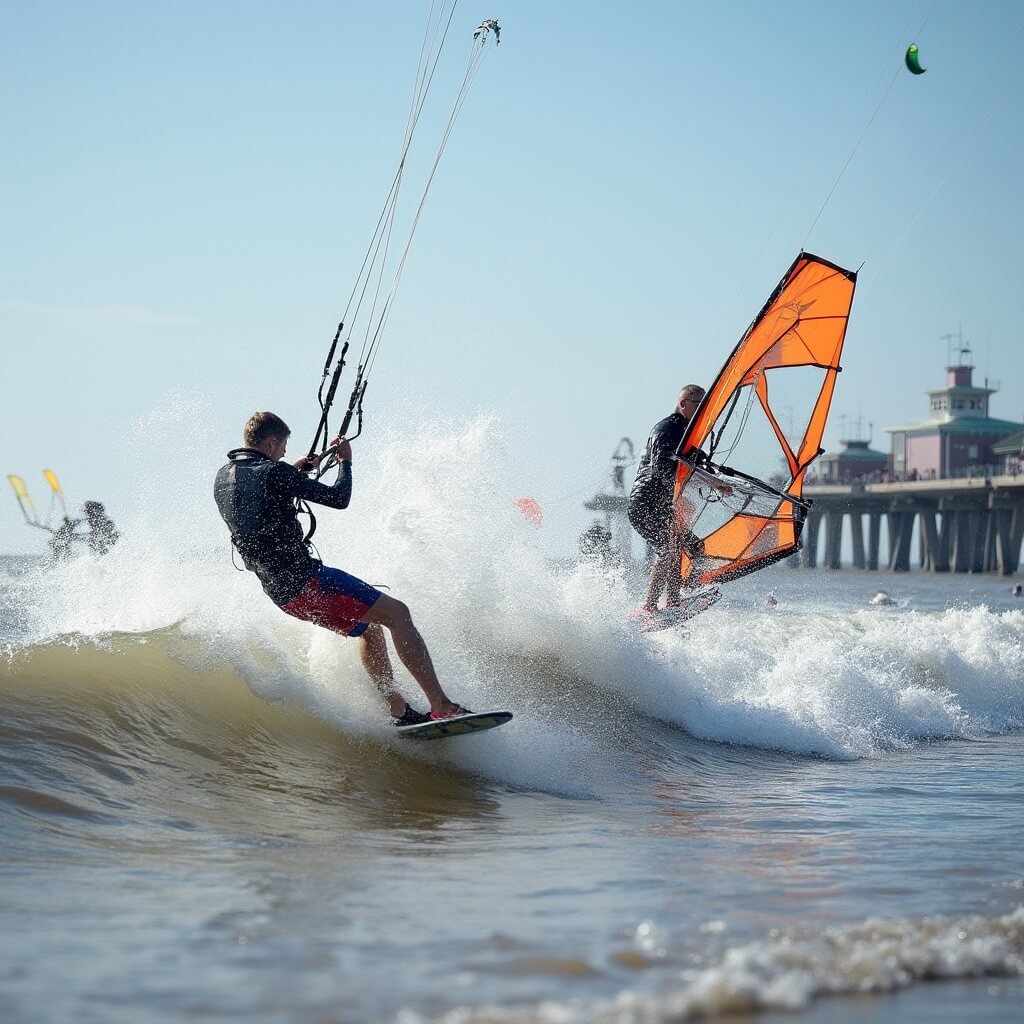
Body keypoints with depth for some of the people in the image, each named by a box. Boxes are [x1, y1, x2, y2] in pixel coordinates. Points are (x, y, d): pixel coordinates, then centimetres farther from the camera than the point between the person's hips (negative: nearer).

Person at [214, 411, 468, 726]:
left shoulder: (222, 479, 11)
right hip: (304, 579, -9)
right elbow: (339, 498, -9)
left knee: (369, 627, 23)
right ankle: (442, 706, -15)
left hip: (279, 591, 9)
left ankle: (399, 710, 18)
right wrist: (345, 461, 8)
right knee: (397, 614, -8)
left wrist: (298, 471, 32)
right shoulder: (275, 472, -13)